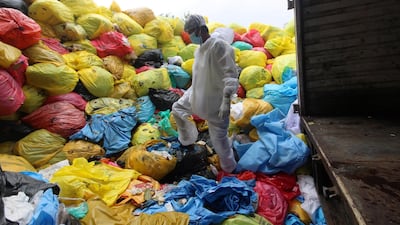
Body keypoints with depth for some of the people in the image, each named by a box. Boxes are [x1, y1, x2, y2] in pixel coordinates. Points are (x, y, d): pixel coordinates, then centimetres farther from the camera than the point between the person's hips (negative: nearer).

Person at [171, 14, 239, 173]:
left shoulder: (219, 45, -24)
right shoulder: (201, 48, 2)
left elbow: (231, 74, -29)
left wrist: (226, 101, -35)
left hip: (214, 100, -9)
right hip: (197, 94, 9)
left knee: (218, 137, 2)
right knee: (177, 109, 24)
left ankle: (229, 167, 28)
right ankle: (188, 139, 44)